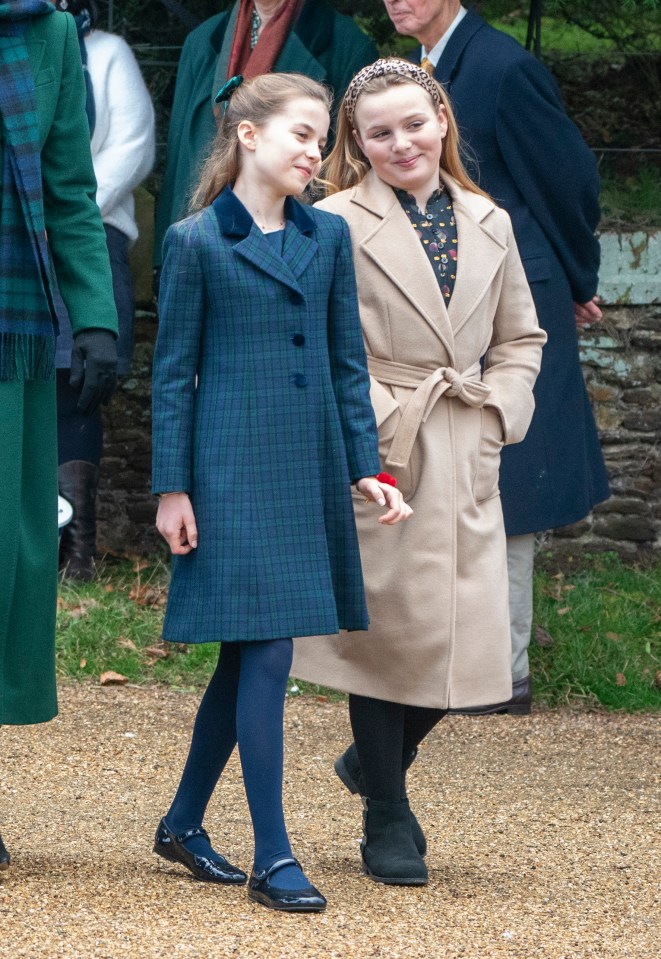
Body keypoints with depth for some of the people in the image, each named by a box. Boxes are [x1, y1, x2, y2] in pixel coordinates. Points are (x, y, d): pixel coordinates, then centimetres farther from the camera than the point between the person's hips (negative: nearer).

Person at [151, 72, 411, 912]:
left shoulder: (328, 237, 9)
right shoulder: (196, 242, -4)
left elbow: (348, 363, 12)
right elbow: (174, 373, -3)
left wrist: (366, 467, 5)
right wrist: (171, 488, -6)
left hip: (309, 468, 5)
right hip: (234, 471, -5)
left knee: (247, 653, 11)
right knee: (265, 650, -9)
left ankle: (184, 824, 25)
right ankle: (272, 858, -5)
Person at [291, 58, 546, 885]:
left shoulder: (488, 225, 12)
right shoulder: (337, 224, -5)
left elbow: (522, 337, 19)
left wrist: (500, 409, 4)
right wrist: (377, 417, -14)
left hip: (465, 461, 5)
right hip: (376, 458, -5)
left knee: (469, 634, 1)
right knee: (388, 625, -1)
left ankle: (376, 761, 29)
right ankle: (388, 820, 15)